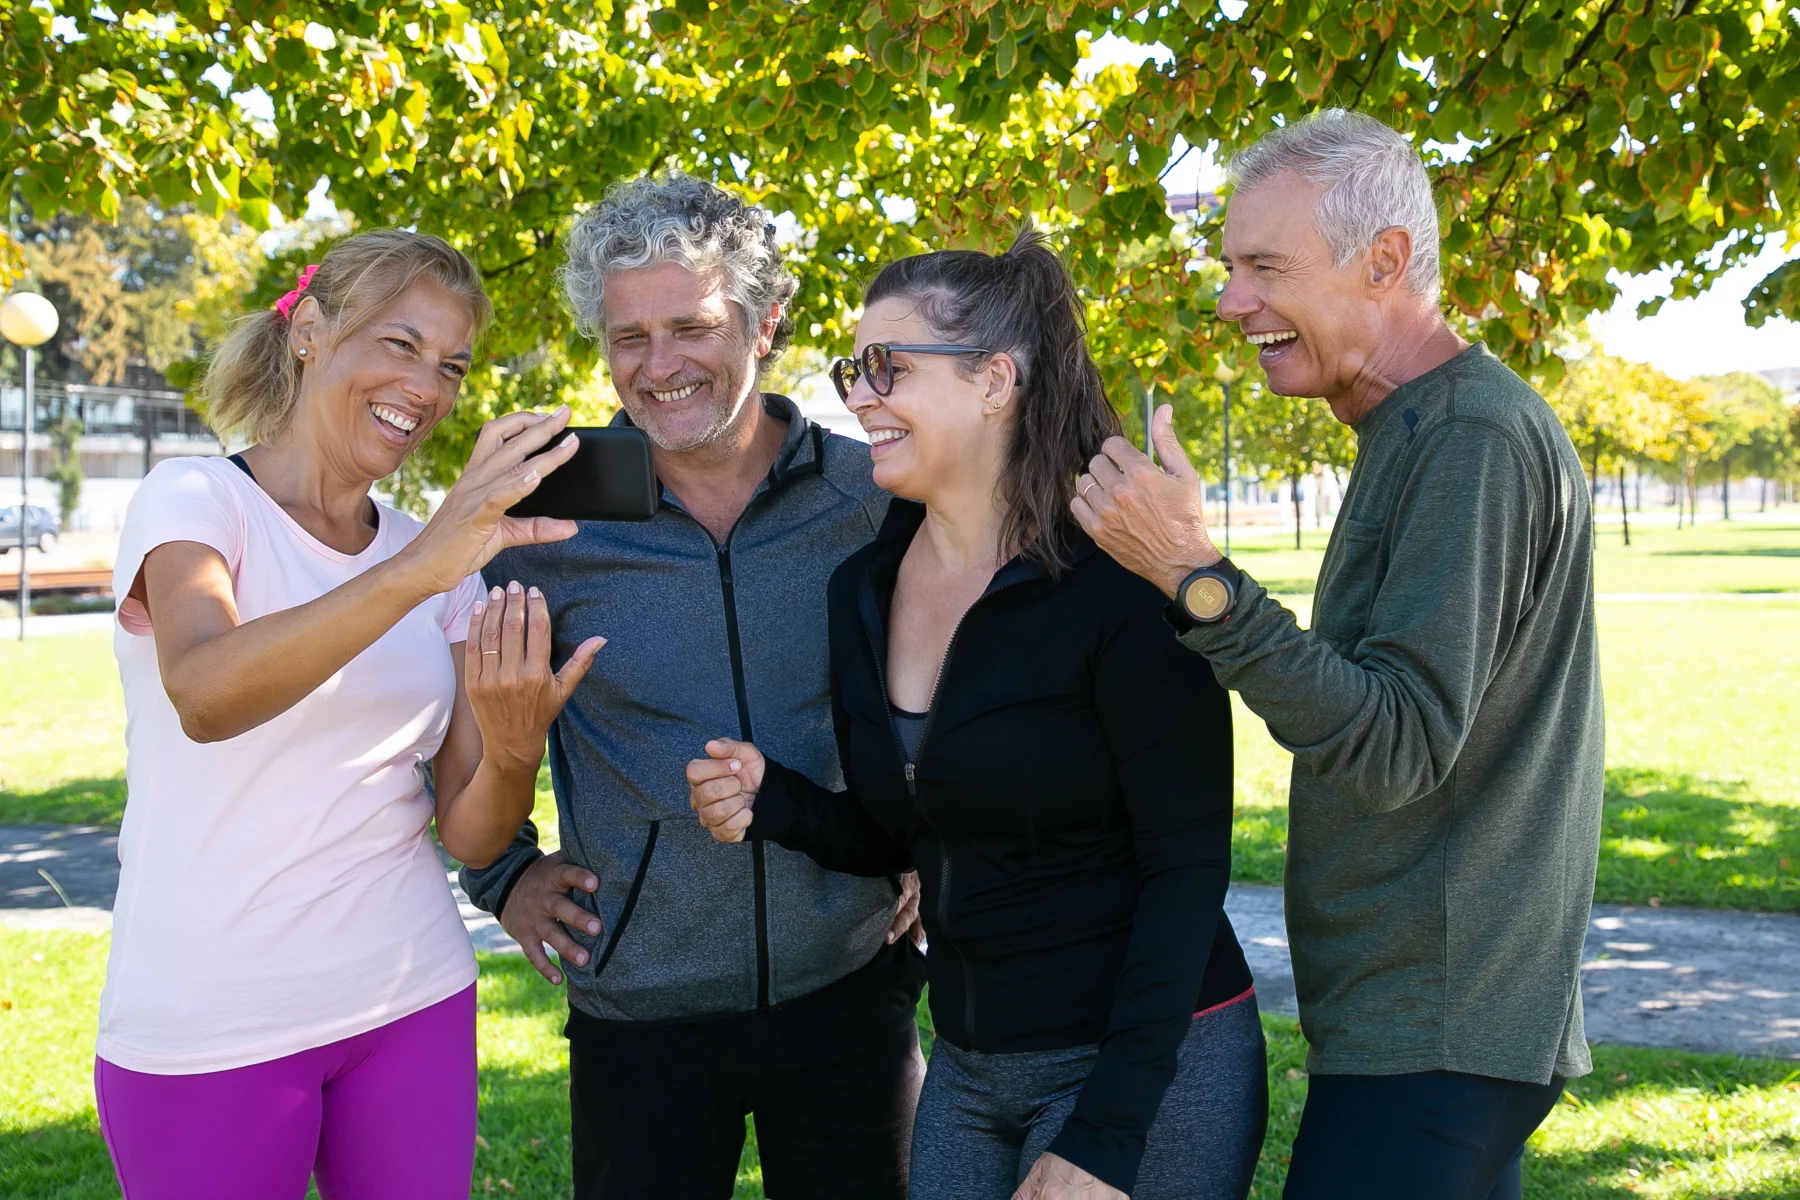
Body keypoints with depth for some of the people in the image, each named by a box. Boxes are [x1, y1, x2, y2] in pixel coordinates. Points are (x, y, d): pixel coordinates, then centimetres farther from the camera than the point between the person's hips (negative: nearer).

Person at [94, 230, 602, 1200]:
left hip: (412, 1007, 5)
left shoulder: (447, 559, 7)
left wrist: (514, 746, -21)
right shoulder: (195, 499, -8)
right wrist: (419, 568, -43)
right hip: (208, 1035, -4)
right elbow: (204, 697, -31)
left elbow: (470, 835, 1)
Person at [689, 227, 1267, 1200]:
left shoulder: (1118, 582, -16)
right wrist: (769, 799, -8)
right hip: (966, 1068, 6)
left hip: (1147, 1064, -6)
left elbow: (1188, 863, -17)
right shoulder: (863, 590, 3)